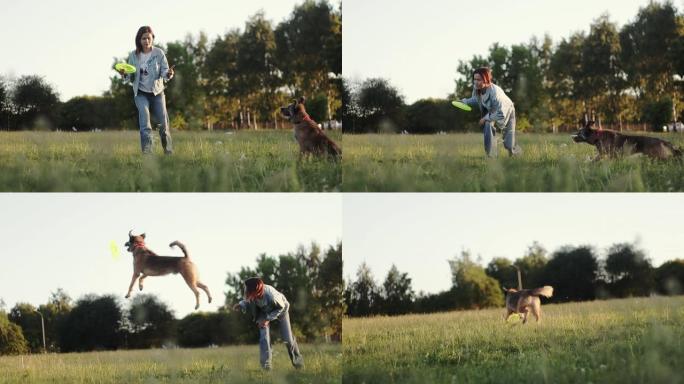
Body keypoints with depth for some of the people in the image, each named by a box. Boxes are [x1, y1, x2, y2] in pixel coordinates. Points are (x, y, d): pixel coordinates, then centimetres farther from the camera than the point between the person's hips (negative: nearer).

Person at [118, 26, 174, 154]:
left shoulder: (159, 53, -6)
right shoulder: (134, 56, -2)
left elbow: (164, 72, -9)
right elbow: (130, 78, 1)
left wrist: (168, 74, -32)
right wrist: (124, 74, -21)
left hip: (157, 92, 0)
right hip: (141, 93, 0)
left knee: (163, 124, 6)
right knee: (145, 125, -18)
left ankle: (169, 152, 24)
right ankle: (147, 152, -22)